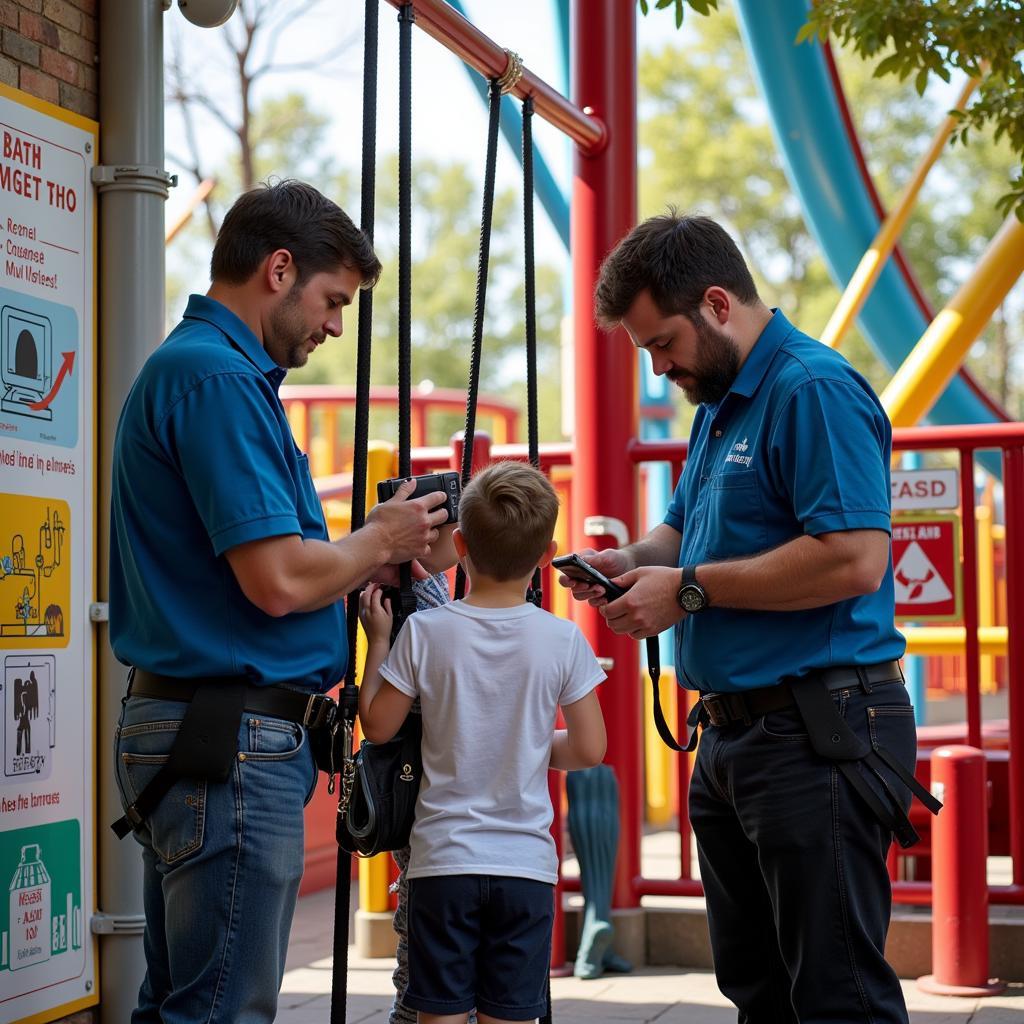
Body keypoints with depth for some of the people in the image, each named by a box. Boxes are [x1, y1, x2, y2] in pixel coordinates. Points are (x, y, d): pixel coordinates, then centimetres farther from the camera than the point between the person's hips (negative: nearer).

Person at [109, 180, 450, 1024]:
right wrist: (383, 541, -4)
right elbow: (281, 580, -22)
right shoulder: (218, 377, -15)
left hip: (192, 732, 11)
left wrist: (373, 551, 11)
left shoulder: (192, 367, 18)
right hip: (233, 739, -11)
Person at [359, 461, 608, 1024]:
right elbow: (588, 749, -1)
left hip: (443, 859, 0)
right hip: (526, 862, 1)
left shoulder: (424, 631, -7)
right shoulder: (563, 639, -5)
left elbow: (377, 726, 0)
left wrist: (378, 640, 9)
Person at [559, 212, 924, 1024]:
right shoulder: (720, 405, 17)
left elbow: (855, 557, -25)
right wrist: (631, 561, 6)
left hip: (819, 735, -10)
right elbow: (689, 529, 29)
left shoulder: (817, 391, -15)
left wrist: (690, 589, -18)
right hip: (733, 734, 11)